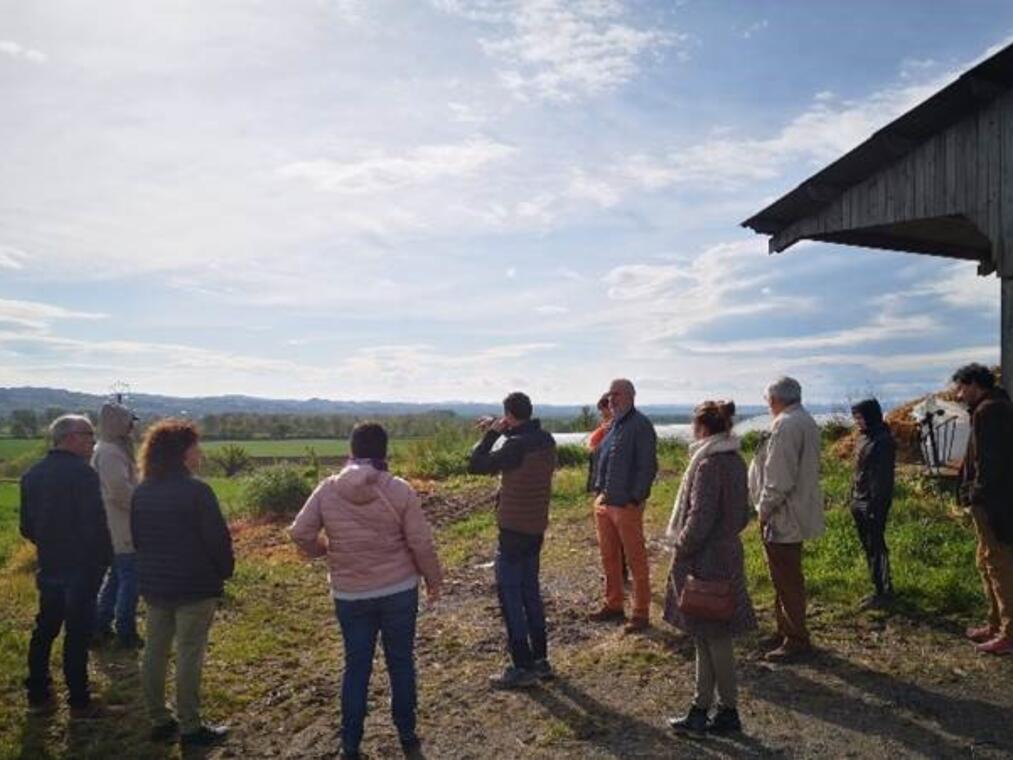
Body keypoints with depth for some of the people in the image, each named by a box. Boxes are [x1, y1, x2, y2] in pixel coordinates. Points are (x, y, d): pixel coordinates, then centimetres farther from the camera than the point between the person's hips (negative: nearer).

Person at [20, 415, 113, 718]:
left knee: (44, 630, 17)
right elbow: (95, 525, -20)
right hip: (80, 567, -7)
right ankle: (79, 702, 11)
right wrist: (104, 558, -6)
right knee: (77, 633, 2)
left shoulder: (32, 475, 6)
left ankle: (38, 696, 27)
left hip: (48, 566, 7)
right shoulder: (82, 474, -19)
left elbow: (27, 526, 11)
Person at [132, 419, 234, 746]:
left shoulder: (141, 491, 5)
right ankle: (190, 728, 10)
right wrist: (225, 570, -1)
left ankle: (159, 721, 26)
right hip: (194, 585, -7)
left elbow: (136, 537, 13)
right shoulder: (196, 490, -18)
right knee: (189, 656, 1)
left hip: (154, 583, 7)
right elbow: (217, 538, -17)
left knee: (155, 652, 15)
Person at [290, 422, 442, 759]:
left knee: (356, 667, 14)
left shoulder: (327, 489, -7)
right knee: (401, 662, 15)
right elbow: (421, 543, -10)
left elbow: (300, 533, -5)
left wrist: (323, 550, 15)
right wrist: (434, 580, 4)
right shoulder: (399, 490, -12)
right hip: (399, 591, -1)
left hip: (350, 595, 1)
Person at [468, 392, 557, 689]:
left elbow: (475, 465, -17)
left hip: (514, 529, -9)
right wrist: (499, 431, 21)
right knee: (530, 591, 17)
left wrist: (491, 433, -10)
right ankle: (540, 660, 25)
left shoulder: (516, 445, -22)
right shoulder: (546, 440, 3)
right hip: (536, 527, 9)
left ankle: (523, 667, 5)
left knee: (509, 594, 1)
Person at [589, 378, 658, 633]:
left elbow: (648, 466, -16)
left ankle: (641, 614, 11)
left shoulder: (640, 425, -13)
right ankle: (613, 605, 30)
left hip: (627, 505, -8)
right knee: (609, 558, 16)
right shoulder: (613, 426, 13)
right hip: (604, 502, 9)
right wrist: (598, 489, 13)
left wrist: (635, 498, -17)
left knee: (636, 560, 2)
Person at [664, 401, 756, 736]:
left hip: (705, 559, -9)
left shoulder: (708, 464, -20)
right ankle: (701, 708, 26)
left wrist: (681, 552, -11)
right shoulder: (736, 461, 7)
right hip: (727, 554, 9)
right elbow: (742, 514, 14)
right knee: (707, 636, 16)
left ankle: (728, 712, 18)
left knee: (714, 639, 5)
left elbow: (700, 517, -21)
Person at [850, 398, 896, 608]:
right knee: (868, 547, 15)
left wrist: (876, 507, -21)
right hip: (859, 502, 9)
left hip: (873, 503, -9)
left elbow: (883, 478, -19)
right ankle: (881, 590, 25)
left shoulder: (883, 441, -16)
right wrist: (853, 499, 16)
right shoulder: (864, 437, 11)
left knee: (876, 548, -1)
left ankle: (883, 593, 9)